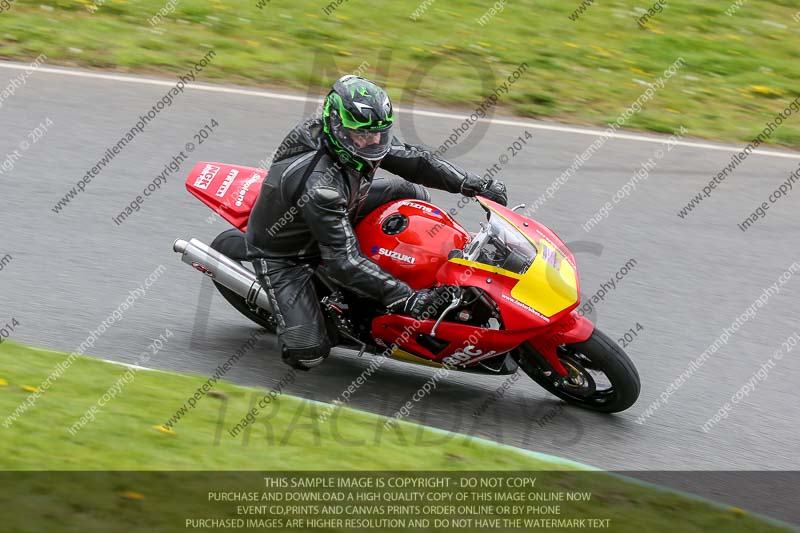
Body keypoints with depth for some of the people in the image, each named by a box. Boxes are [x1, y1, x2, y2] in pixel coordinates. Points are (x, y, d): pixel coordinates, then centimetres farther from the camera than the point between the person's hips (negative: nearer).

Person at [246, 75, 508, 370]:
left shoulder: (360, 139, -18)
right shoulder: (319, 184, -41)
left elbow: (412, 158, -4)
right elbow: (343, 260, -41)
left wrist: (473, 184, -14)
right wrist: (403, 298, -45)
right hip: (283, 254, -8)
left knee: (410, 191, 3)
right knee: (308, 353, -21)